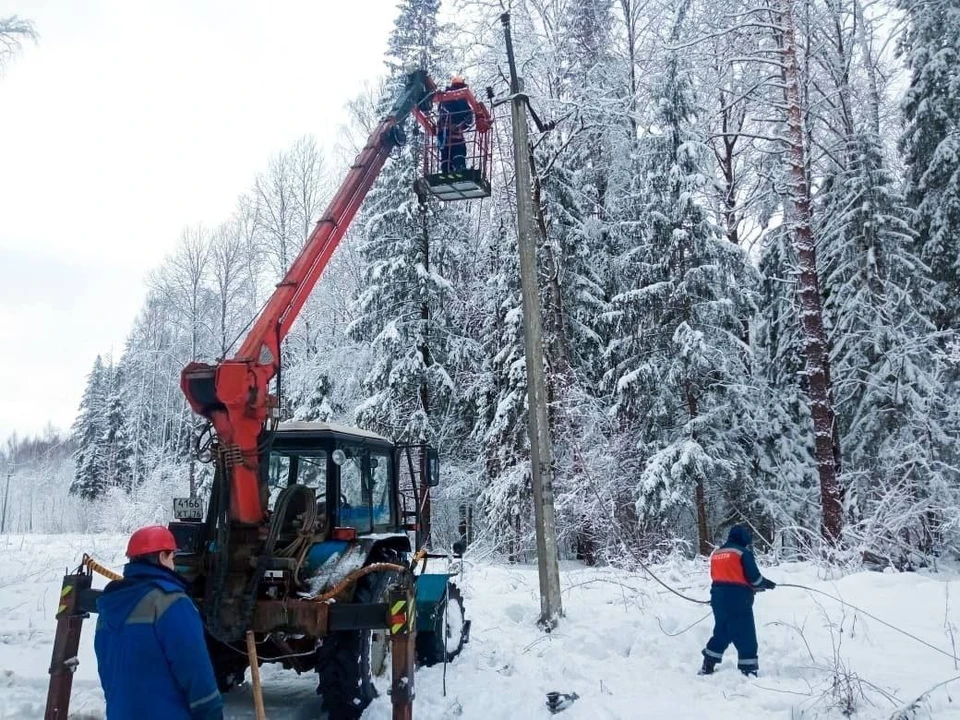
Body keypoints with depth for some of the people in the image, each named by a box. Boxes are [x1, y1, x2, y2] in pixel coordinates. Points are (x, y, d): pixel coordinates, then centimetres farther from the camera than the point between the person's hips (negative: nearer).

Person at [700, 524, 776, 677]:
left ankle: (707, 667, 22)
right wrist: (766, 584, 12)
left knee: (721, 633, 19)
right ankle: (749, 672, 0)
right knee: (746, 638, 0)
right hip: (738, 600, -7)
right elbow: (754, 577, -9)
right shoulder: (743, 553, -8)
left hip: (718, 598, 7)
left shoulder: (716, 553, 13)